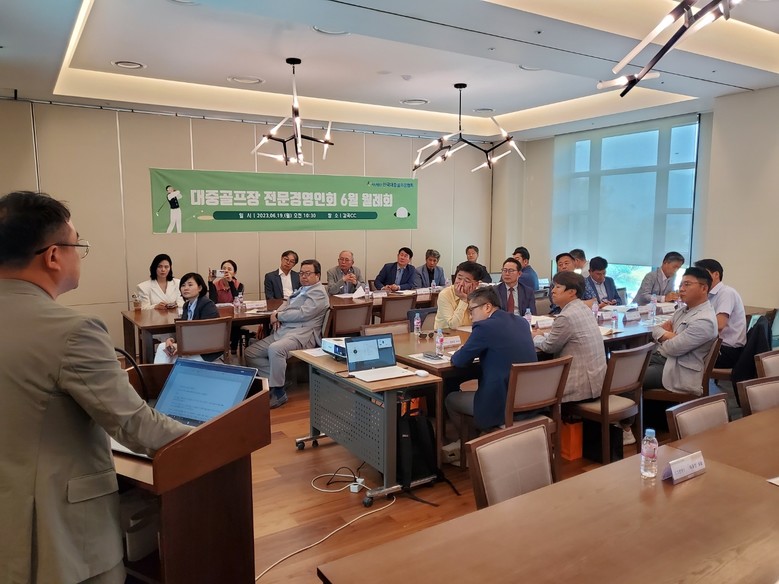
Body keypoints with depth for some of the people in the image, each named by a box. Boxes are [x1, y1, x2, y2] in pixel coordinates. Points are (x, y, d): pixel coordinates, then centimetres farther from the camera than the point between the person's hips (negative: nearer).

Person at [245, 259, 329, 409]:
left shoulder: (318, 293, -5)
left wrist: (278, 316, -5)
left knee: (274, 349, -37)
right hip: (282, 331, 10)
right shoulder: (302, 290, 25)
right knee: (249, 353, 1)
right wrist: (276, 313, 6)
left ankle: (278, 392, -22)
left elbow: (302, 314, -16)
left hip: (301, 335, -10)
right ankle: (276, 379, 4)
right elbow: (286, 304, 30)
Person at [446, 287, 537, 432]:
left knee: (451, 399, 18)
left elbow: (459, 361, -5)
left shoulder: (484, 327, -15)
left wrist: (458, 353, 16)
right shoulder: (522, 322, 7)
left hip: (502, 405, -8)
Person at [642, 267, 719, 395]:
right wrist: (668, 334, -8)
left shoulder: (704, 320, -18)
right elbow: (656, 330, 14)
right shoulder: (682, 310, 13)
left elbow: (673, 348, -19)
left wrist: (665, 335, 2)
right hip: (659, 356, 9)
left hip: (677, 370, -9)